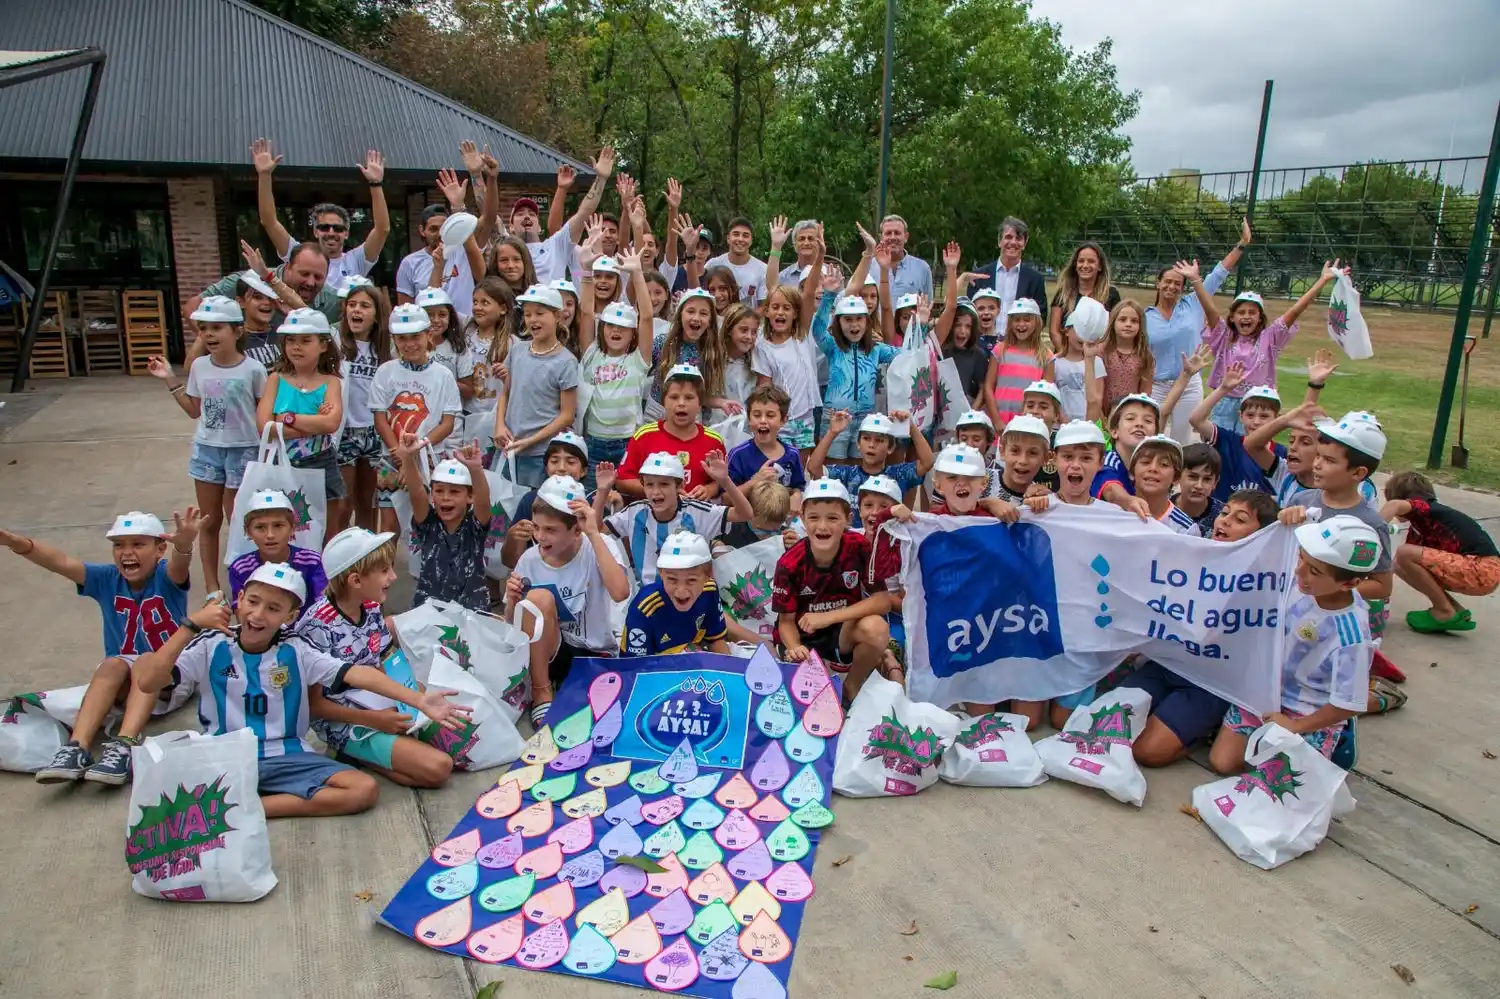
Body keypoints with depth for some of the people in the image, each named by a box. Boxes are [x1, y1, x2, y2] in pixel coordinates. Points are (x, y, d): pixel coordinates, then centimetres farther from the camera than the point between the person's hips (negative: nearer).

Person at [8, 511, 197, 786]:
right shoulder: (107, 579, -2)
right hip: (124, 681, 3)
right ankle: (76, 748, -40)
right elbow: (62, 562, -18)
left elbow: (179, 565, -37)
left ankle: (123, 747, -48)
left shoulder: (166, 576, -12)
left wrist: (184, 544, -62)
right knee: (113, 664, -28)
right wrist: (20, 544, -37)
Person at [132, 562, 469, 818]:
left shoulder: (295, 652, 0)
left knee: (365, 790, -19)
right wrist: (191, 625, -18)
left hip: (286, 757, 3)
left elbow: (355, 674, -11)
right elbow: (147, 682, -12)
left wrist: (418, 699, -23)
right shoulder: (211, 645, -2)